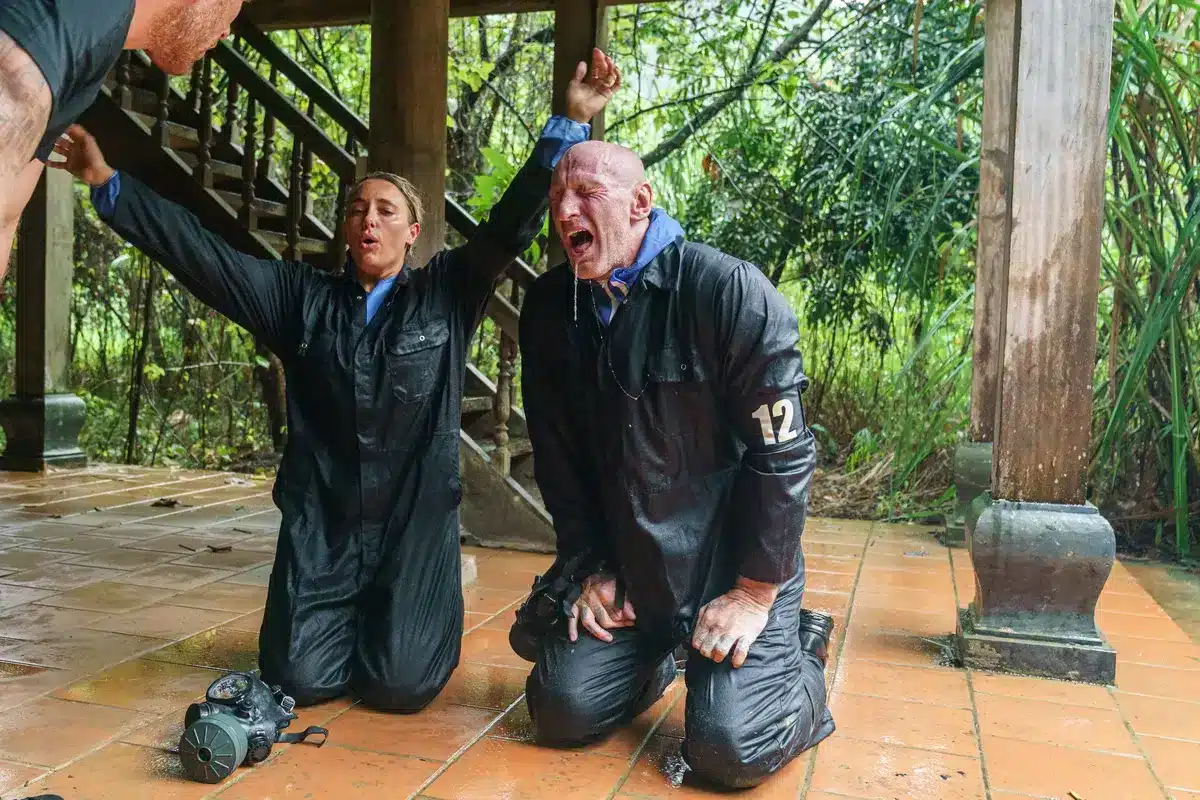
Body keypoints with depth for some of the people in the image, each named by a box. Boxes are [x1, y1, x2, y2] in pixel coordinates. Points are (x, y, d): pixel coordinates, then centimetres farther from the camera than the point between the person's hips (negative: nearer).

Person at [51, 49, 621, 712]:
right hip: (320, 524, 2)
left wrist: (569, 125, -12)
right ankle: (346, 622, 29)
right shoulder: (302, 298, 6)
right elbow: (201, 254, 3)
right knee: (301, 680, -6)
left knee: (402, 685, -11)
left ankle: (408, 616, 25)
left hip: (416, 522, -1)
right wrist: (108, 185, -2)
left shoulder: (447, 295, 2)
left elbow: (512, 224, -6)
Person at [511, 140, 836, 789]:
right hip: (625, 568, 5)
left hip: (732, 566, -5)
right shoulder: (549, 308, 0)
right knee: (561, 710, 0)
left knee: (727, 748, -14)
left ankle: (798, 651, 19)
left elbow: (782, 454, -17)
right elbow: (556, 459, 7)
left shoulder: (732, 294, -18)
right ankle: (653, 659, 31)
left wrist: (755, 594, -14)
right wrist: (590, 567, 6)